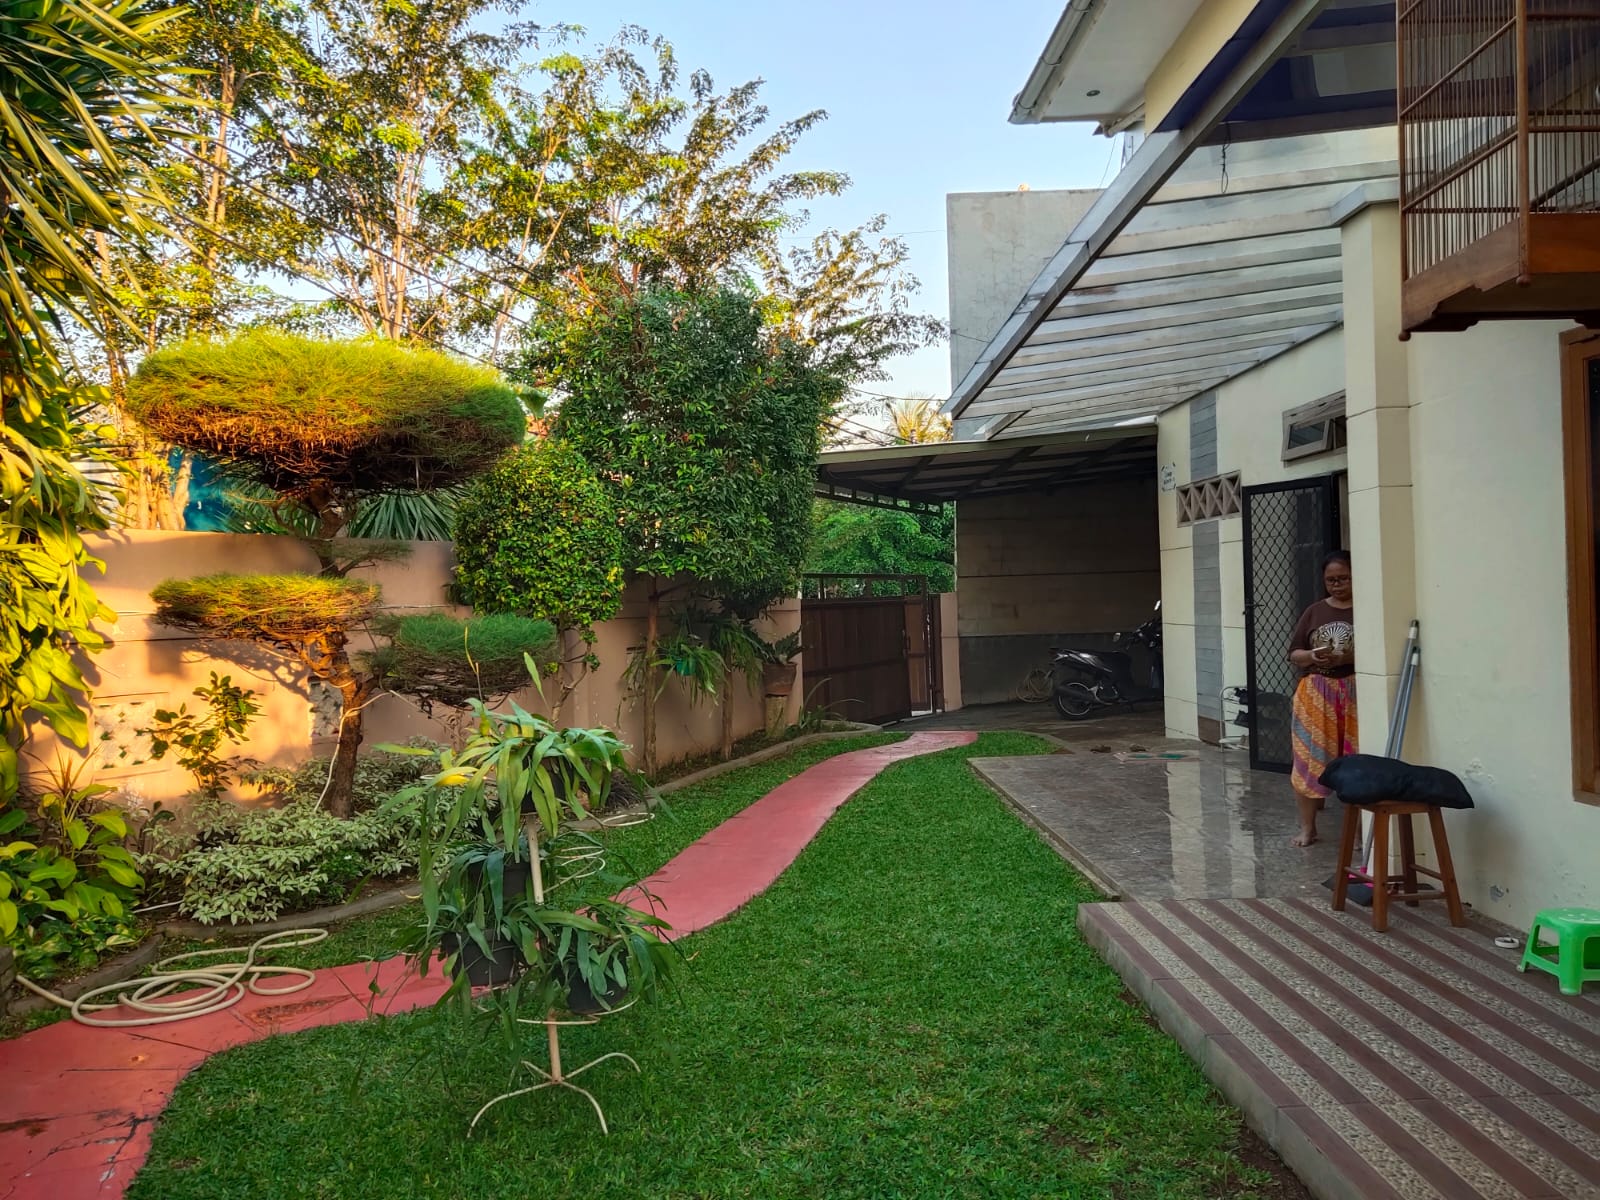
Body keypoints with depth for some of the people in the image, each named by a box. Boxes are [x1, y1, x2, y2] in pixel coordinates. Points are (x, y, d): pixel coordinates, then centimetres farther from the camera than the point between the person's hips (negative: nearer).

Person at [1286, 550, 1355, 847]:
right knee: (1309, 759, 2)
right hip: (1315, 696, 2)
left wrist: (1348, 658, -20)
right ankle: (1307, 827, 12)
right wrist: (1312, 657, -12)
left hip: (1355, 695, -2)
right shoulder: (1314, 612, 9)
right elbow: (1293, 654, 9)